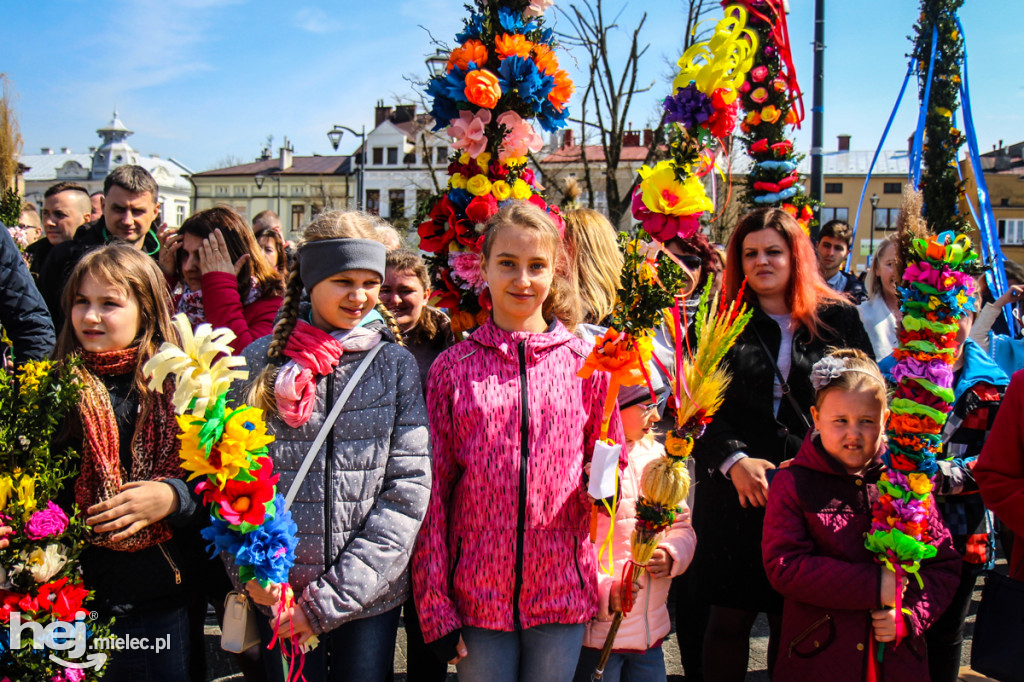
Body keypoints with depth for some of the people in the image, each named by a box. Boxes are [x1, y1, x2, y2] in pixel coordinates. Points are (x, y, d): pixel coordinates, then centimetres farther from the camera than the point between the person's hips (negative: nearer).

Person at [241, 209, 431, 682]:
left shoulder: (395, 364, -3)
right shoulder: (263, 361, -2)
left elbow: (409, 489, -8)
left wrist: (331, 598, -12)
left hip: (372, 597, 0)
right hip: (280, 597, 0)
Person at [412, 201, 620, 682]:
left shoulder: (586, 363, 2)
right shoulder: (453, 367, 0)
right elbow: (433, 492, 0)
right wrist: (434, 606, -2)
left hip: (563, 595, 1)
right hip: (477, 599, 0)